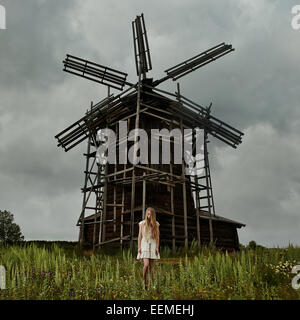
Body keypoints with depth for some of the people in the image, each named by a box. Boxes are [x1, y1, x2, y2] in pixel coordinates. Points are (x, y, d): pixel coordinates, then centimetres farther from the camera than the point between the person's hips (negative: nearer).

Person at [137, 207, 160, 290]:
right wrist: (139, 247, -2)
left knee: (151, 266, 2)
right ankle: (144, 282, 5)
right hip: (144, 246, -2)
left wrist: (157, 247, -1)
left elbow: (157, 237, 7)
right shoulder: (142, 223, 2)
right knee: (146, 265, -15)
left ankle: (150, 285, 9)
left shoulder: (156, 224, 6)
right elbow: (139, 236, 4)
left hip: (153, 246, 2)